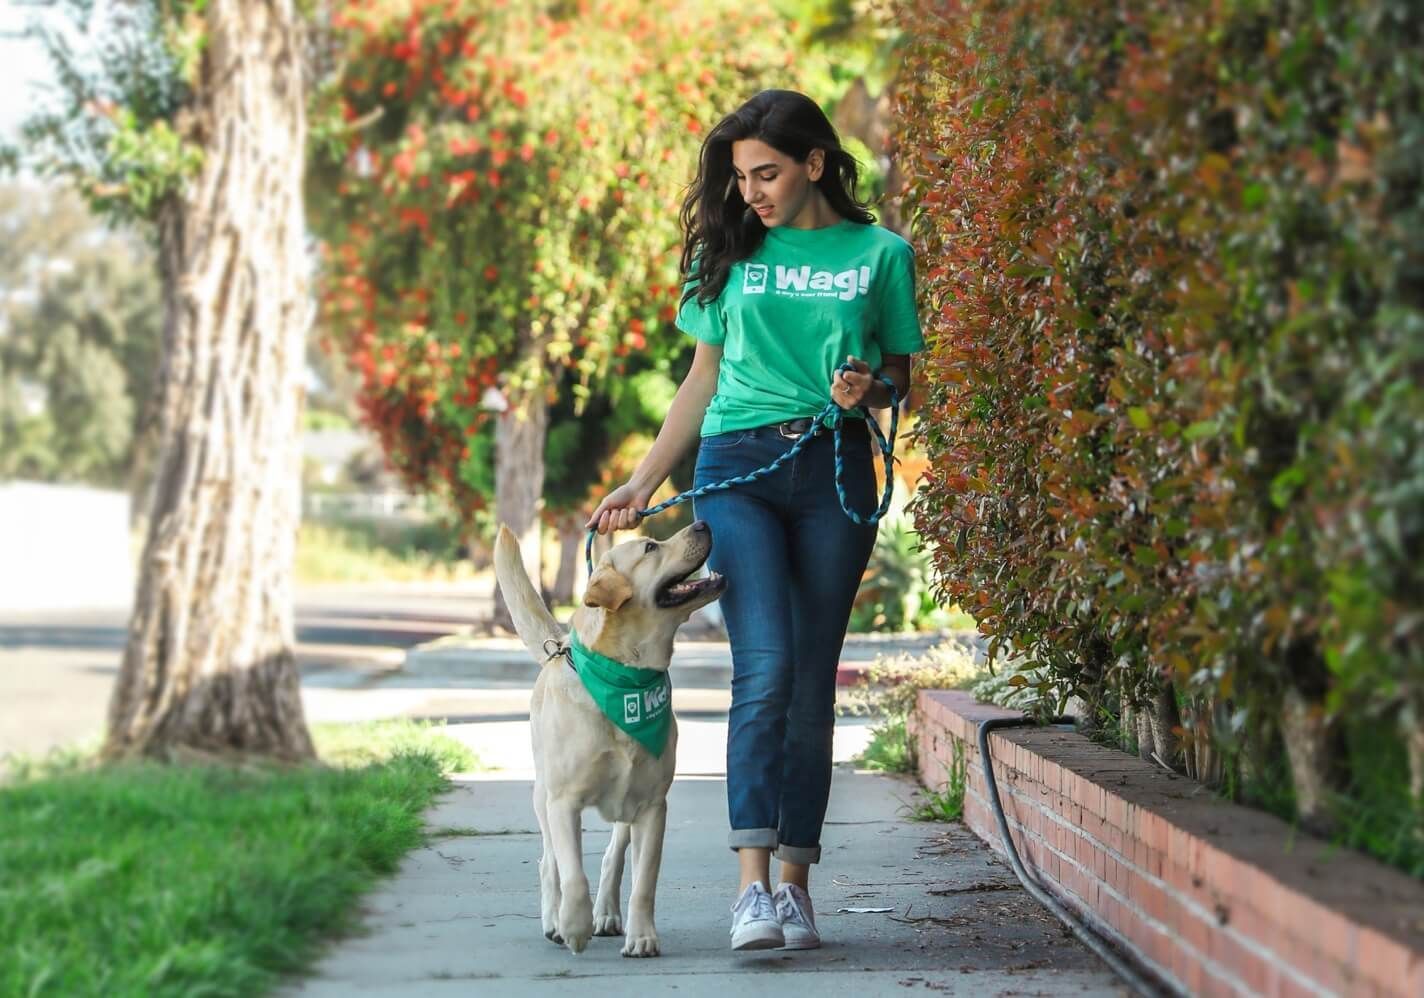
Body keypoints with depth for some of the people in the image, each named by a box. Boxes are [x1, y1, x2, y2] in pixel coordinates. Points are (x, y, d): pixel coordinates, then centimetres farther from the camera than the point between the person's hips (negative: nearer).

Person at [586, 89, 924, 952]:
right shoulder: (731, 253, 11)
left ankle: (796, 882, 7)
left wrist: (870, 389, -10)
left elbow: (901, 377, 13)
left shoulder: (881, 255, 7)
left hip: (835, 471, 0)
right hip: (738, 465, 0)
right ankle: (753, 880, -20)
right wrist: (641, 484, 11)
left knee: (813, 681, 1)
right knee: (766, 665, -17)